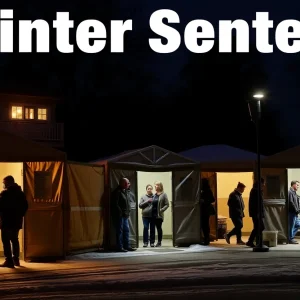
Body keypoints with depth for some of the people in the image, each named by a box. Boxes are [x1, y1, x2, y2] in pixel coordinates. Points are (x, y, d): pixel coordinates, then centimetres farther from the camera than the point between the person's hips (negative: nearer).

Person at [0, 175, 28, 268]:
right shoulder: (20, 193, 11)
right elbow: (25, 206, 12)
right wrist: (20, 215, 14)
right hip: (17, 220, 7)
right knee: (14, 240, 16)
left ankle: (9, 261, -9)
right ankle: (16, 259, 18)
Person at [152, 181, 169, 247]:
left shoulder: (163, 195, -4)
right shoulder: (154, 195, 12)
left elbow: (167, 204, -5)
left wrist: (161, 210, -14)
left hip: (159, 214, -5)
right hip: (154, 214, 5)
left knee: (159, 228, -3)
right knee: (157, 228, 7)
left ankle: (159, 242, 2)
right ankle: (159, 242, 12)